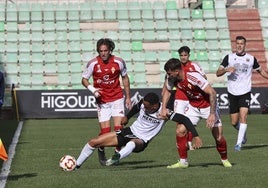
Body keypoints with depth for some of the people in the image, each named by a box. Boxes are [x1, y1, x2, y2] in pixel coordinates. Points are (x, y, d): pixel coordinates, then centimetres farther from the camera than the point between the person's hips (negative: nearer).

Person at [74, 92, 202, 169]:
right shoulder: (143, 103, -8)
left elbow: (184, 119, -28)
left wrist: (196, 136, -38)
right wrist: (127, 117, 34)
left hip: (141, 141, -5)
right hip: (129, 132, 5)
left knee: (132, 143, -45)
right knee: (93, 142, -1)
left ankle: (117, 158, -71)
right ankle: (76, 166, 10)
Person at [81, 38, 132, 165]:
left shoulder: (119, 62, -5)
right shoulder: (93, 63, -9)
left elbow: (125, 78, 10)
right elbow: (84, 79, 1)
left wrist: (128, 97, 11)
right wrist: (93, 89, -18)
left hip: (117, 98, 1)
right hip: (102, 101, -1)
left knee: (118, 128, -11)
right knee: (105, 131, -5)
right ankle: (101, 152, 23)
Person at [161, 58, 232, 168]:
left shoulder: (194, 77, -33)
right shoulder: (171, 79, -14)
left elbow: (212, 93, -31)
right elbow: (167, 90, 10)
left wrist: (212, 114, -33)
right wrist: (164, 108, -1)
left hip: (208, 106, -6)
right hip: (193, 107, 6)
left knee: (218, 138, -7)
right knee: (180, 131, -9)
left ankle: (225, 160, 20)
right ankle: (183, 162, 3)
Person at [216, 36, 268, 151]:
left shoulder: (251, 58, 4)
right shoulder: (229, 57, 3)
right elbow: (218, 73, -1)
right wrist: (226, 69, -20)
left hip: (245, 93, -1)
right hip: (232, 93, 1)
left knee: (243, 116, -20)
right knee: (234, 122, 4)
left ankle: (239, 143, -18)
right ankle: (243, 134, 36)